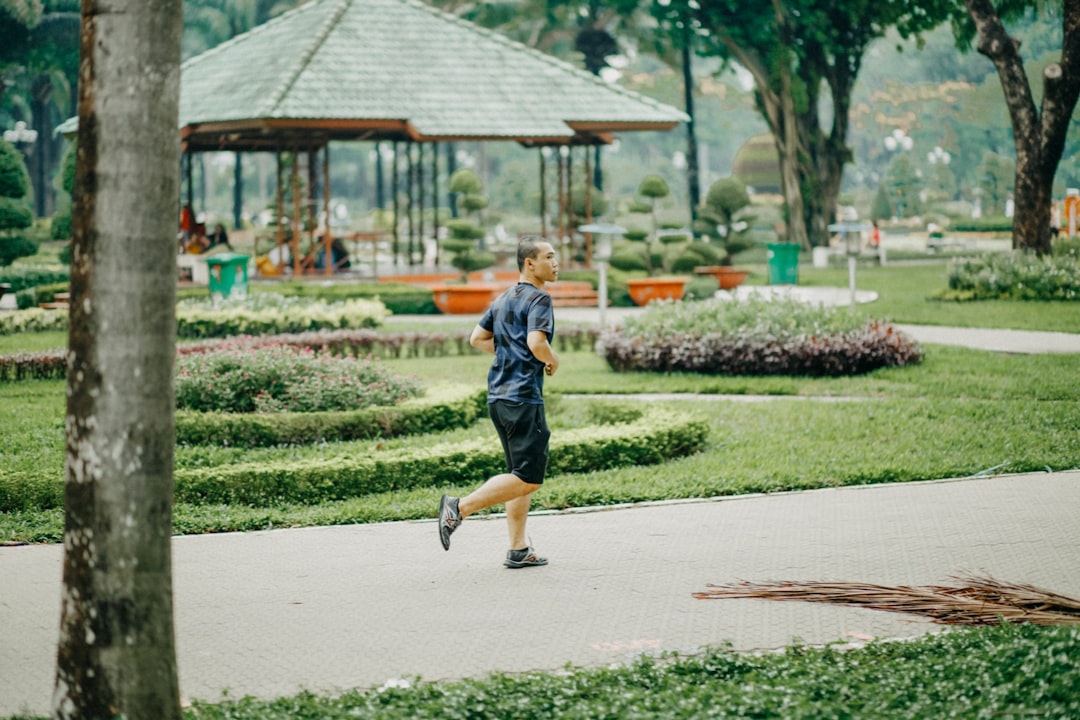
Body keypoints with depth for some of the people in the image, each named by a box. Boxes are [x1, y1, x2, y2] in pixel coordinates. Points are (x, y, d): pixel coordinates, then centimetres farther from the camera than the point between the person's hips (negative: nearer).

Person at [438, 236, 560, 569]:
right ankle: (460, 507, -9)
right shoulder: (538, 299, -11)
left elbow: (478, 338, 23)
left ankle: (518, 550, 13)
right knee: (528, 478, -7)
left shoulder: (503, 300, 17)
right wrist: (552, 361, -4)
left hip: (499, 396, 10)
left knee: (522, 474, 13)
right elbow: (537, 343, -23)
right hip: (523, 398, -10)